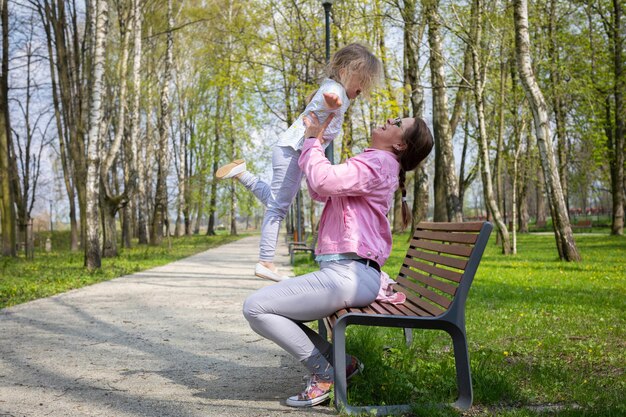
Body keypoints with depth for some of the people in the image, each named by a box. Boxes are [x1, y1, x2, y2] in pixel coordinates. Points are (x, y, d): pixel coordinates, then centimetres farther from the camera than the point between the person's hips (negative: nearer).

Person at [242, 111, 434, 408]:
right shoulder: (374, 165, 24)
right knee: (270, 310, 14)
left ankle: (323, 372, -4)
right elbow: (321, 192, 28)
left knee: (256, 307, -14)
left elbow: (324, 180, -25)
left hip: (348, 275, -11)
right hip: (346, 275, 11)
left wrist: (313, 140, -7)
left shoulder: (376, 164, -9)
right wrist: (315, 142, 22)